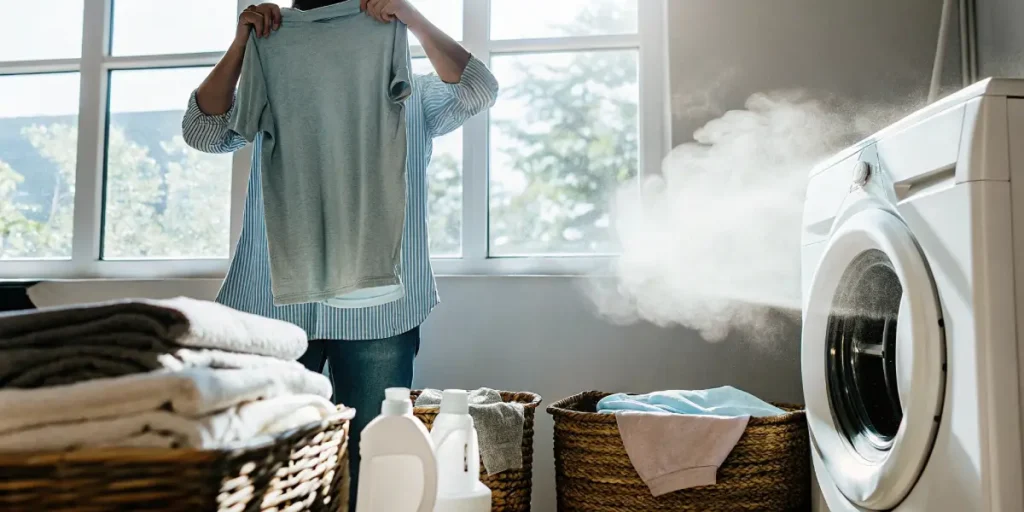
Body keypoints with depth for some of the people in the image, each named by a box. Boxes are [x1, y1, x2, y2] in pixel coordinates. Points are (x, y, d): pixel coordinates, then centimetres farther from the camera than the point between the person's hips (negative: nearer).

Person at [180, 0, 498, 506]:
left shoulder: (411, 95, 10)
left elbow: (477, 92, -7)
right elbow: (203, 132, 1)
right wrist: (242, 42, -8)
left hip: (376, 309, -1)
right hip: (275, 303, 2)